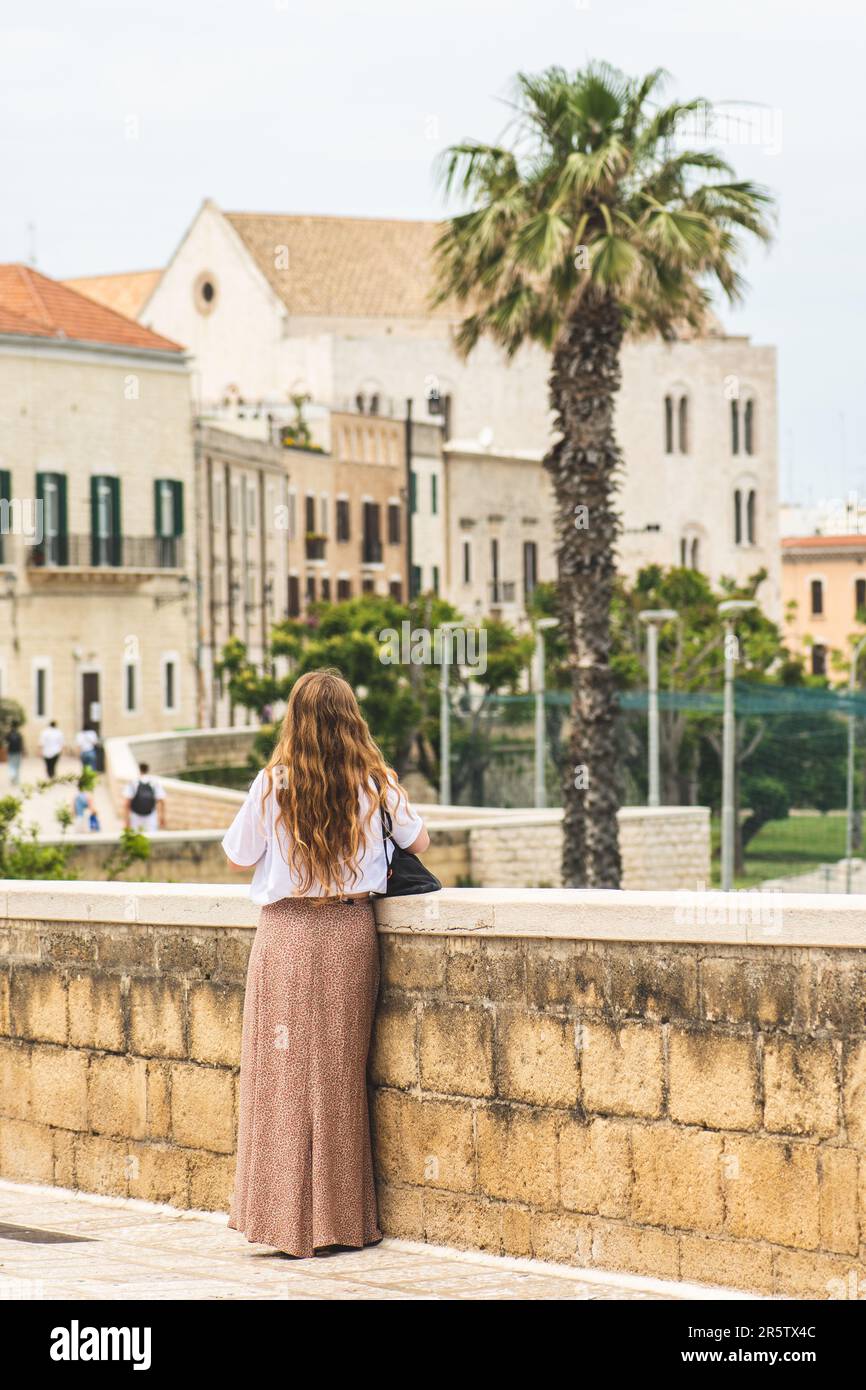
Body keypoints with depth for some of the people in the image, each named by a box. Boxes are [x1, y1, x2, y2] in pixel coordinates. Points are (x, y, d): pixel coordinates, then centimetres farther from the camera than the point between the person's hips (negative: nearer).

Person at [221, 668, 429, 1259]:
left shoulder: (273, 785, -7)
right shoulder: (376, 785, -2)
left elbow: (238, 858, 4)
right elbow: (419, 842, 14)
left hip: (286, 934, -2)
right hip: (351, 933, 2)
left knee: (284, 1075, 3)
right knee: (341, 1075, 9)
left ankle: (285, 1216, 2)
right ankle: (341, 1217, 12)